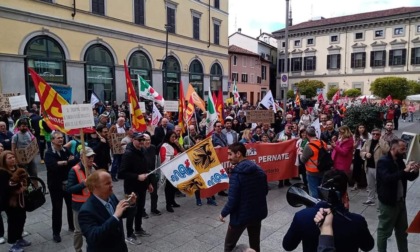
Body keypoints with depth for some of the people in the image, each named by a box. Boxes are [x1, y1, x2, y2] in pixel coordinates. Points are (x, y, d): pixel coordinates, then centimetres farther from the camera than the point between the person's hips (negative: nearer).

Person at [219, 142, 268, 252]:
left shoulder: (236, 173, -22)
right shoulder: (258, 169, -1)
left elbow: (232, 199, -22)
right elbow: (265, 191, 9)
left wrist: (223, 213, -7)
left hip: (241, 215, -6)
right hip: (257, 213, 6)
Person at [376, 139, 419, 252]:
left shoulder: (399, 161, 6)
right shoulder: (383, 161, -19)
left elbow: (410, 178, 13)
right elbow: (387, 179, -33)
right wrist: (405, 170, -32)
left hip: (400, 201, 8)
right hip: (388, 202, -8)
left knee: (402, 230, 23)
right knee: (384, 231, 6)